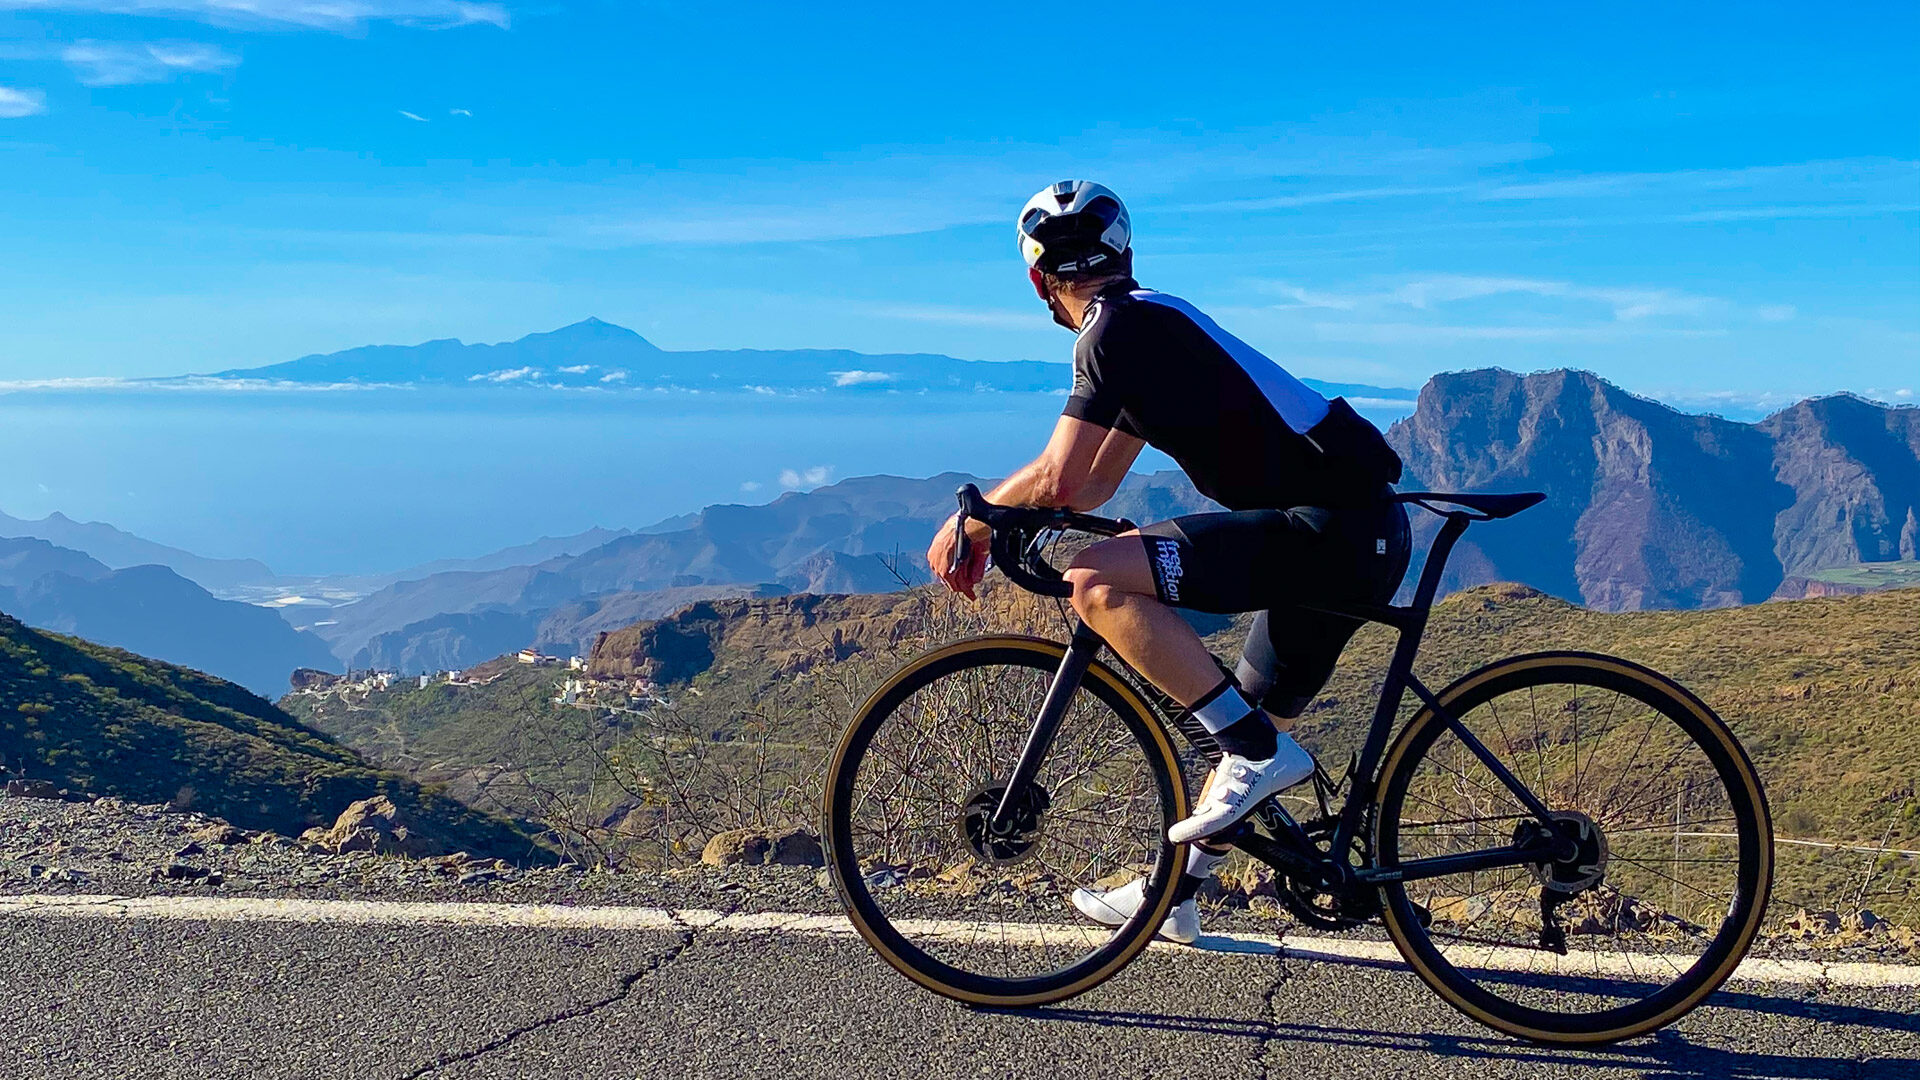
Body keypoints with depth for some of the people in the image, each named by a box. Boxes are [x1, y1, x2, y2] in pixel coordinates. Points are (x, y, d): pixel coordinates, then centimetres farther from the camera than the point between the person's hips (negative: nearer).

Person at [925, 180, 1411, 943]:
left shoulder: (1117, 326, -9)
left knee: (1096, 583, -19)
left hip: (1332, 526, -11)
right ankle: (1171, 894, 34)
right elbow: (1092, 485, 27)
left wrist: (966, 521, 1)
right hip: (1362, 534, 11)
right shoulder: (1148, 322, 21)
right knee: (1255, 718, 20)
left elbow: (1057, 480, -15)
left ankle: (1259, 751, -12)